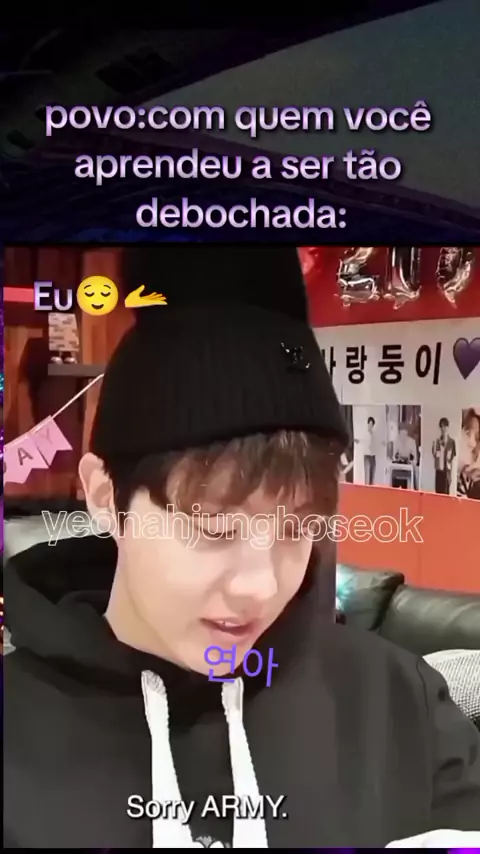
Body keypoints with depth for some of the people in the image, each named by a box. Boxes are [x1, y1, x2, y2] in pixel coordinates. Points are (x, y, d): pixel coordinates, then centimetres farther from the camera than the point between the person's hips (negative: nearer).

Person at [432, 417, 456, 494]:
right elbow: (434, 454, 7)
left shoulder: (452, 441, 0)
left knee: (446, 491, -4)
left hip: (447, 469, -1)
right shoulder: (436, 441, 4)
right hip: (439, 469, 2)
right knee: (438, 490, 2)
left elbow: (453, 456, 2)